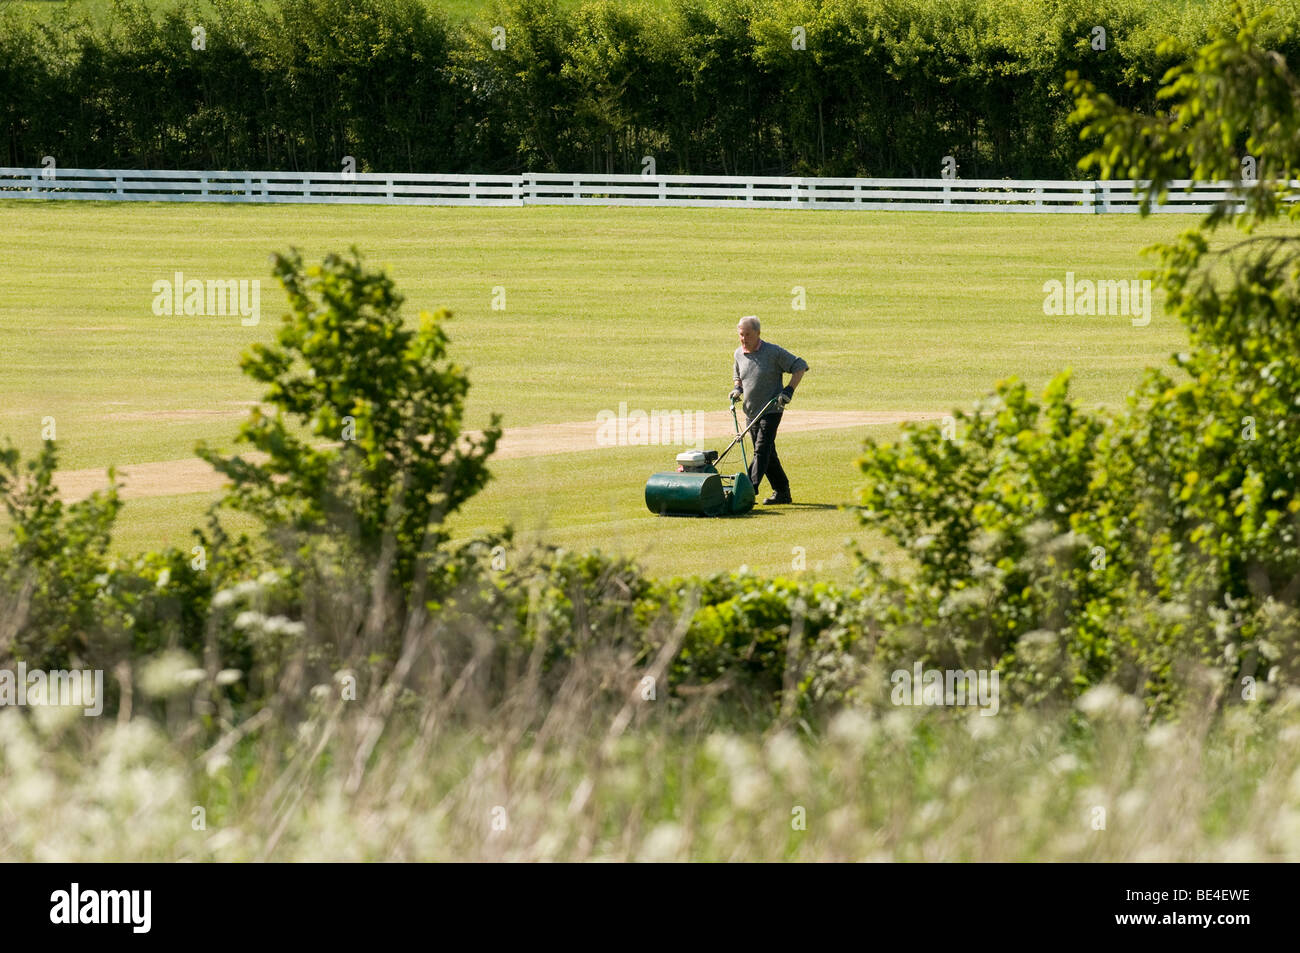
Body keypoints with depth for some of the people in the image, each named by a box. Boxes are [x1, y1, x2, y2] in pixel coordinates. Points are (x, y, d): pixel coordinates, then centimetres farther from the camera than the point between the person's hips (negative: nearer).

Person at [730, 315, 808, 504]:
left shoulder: (773, 352, -11)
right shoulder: (739, 354, 8)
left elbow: (800, 366, -6)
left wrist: (789, 390, -15)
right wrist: (737, 389, 6)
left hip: (771, 411, -7)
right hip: (751, 412, 7)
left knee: (762, 449, -17)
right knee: (768, 454, 11)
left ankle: (751, 487, -26)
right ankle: (782, 492, 19)